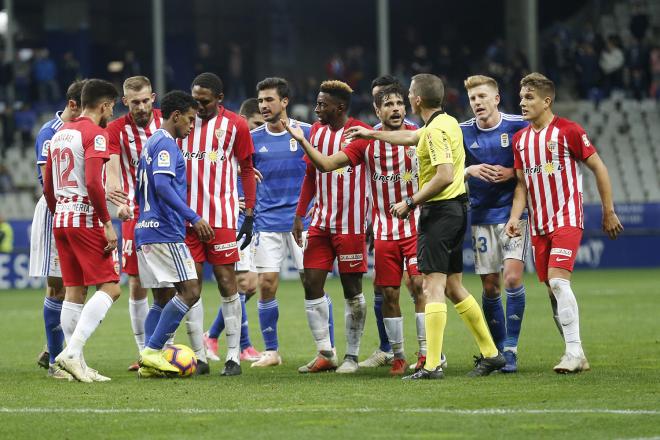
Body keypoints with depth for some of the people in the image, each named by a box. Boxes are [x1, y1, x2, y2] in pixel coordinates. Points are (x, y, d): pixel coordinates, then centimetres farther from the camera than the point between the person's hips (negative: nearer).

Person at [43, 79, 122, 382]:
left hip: (61, 220, 9)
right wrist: (107, 223, -16)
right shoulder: (95, 134, -10)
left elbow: (48, 187, 19)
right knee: (109, 287, -6)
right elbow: (93, 183, -20)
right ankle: (72, 352, -18)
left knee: (74, 292, 9)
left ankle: (77, 366, 7)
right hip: (87, 219, -8)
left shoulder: (59, 134, 16)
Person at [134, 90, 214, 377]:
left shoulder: (151, 143, 20)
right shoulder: (166, 144, -10)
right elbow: (162, 185, -23)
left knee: (162, 298, 10)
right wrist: (194, 218, -25)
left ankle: (149, 361, 5)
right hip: (165, 232, -10)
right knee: (190, 291, -11)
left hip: (146, 232, 10)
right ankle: (153, 352, -14)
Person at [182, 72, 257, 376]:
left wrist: (249, 214, 1)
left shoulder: (235, 125, 1)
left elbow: (247, 170, 5)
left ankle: (233, 356, 1)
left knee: (226, 282, -2)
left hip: (221, 218, -3)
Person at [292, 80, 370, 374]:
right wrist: (299, 214, 12)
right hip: (320, 223, 6)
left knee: (352, 289, 1)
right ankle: (325, 353, 7)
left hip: (350, 225, -6)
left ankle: (352, 356, 8)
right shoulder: (317, 131, 10)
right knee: (311, 283, 0)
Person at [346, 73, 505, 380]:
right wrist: (371, 134, 43)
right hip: (456, 208, 10)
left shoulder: (436, 130, -17)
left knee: (433, 286, -10)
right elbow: (410, 137, 33)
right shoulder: (447, 122, 14)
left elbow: (444, 176, -26)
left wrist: (410, 202, -18)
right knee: (453, 287, 15)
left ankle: (432, 365, -14)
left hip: (439, 210, -10)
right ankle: (490, 353, 16)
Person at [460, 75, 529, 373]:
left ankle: (510, 349, -8)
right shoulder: (462, 132, 3)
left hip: (513, 212, -3)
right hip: (482, 217, 3)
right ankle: (496, 349, 16)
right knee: (490, 287, 4)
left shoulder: (518, 126, -4)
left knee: (512, 278, -14)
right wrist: (470, 170, -13)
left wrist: (513, 173, -13)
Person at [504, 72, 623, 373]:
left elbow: (598, 168, -3)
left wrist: (609, 212, -2)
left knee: (558, 280, -21)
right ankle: (576, 358, 12)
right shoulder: (520, 139, 11)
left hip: (567, 218, -7)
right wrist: (515, 216, 0)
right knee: (552, 289, 5)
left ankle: (574, 351, -18)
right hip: (538, 223, 7)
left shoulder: (568, 131, -7)